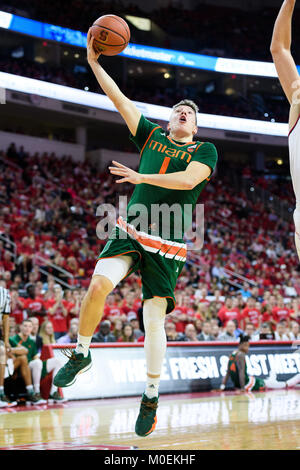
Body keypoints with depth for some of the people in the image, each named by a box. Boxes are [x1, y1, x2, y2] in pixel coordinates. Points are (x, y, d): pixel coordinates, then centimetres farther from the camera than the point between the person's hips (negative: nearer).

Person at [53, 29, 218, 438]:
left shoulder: (205, 150, 7)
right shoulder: (152, 135, 17)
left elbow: (189, 179, -13)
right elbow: (120, 99, 13)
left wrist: (142, 176, -20)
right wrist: (94, 63, 6)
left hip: (167, 245, -2)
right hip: (130, 231, 2)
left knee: (154, 318, -6)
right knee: (99, 285, -22)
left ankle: (151, 397, 8)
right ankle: (81, 354, 2)